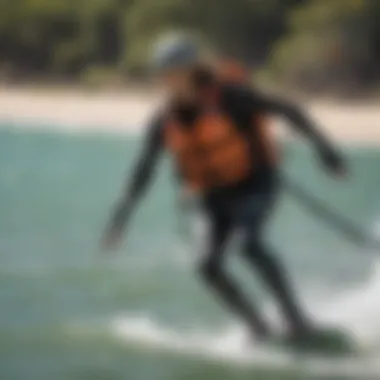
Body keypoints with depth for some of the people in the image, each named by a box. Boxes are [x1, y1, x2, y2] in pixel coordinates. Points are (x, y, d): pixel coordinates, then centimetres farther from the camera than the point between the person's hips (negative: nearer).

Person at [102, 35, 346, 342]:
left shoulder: (226, 96, -16)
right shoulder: (165, 123, -1)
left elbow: (286, 111, -15)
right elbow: (144, 171, 7)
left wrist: (322, 146, -22)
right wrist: (123, 215, 1)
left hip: (255, 182, -6)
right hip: (217, 197, 6)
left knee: (250, 245, -29)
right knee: (210, 266, -11)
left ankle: (298, 321, -27)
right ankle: (262, 331, -4)